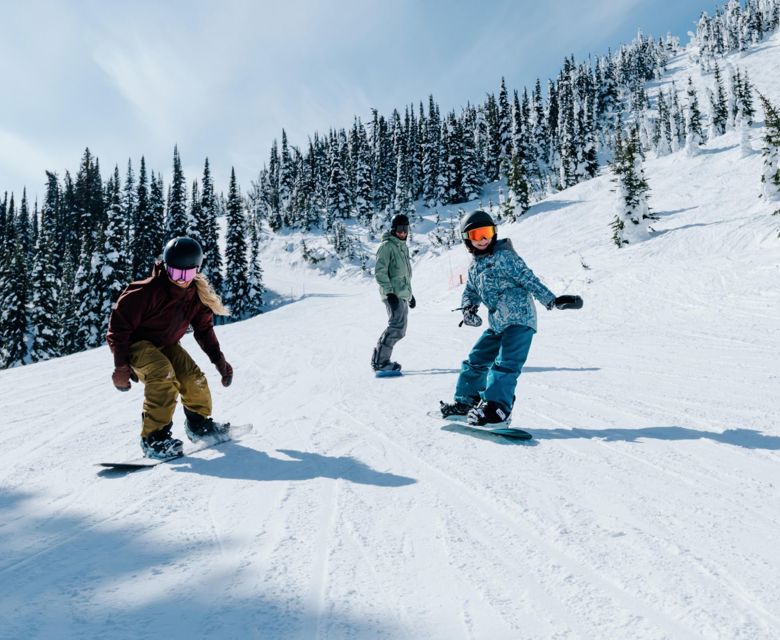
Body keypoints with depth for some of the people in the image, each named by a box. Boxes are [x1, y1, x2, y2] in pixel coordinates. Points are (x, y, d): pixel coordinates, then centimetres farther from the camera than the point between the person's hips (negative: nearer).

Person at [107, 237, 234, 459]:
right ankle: (153, 437, -24)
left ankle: (199, 424, 18)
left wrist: (218, 359, 2)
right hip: (135, 342, -6)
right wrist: (121, 366, -24)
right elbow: (120, 322, -24)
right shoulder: (150, 291, -28)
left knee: (193, 377, -9)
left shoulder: (197, 294, -8)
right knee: (163, 374, -32)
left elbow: (204, 329, 7)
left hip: (165, 344, 6)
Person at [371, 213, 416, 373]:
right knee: (397, 327, -18)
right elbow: (380, 271, -14)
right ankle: (379, 361, -13)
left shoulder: (404, 247, 21)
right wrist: (389, 292, -21)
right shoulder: (387, 246, -6)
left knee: (399, 329, 8)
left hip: (403, 294, 9)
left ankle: (380, 359, 14)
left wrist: (410, 294, 27)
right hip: (394, 295, -9)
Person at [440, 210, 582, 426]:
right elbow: (470, 292, 20)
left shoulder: (504, 256, -6)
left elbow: (528, 279, -9)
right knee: (476, 360, 14)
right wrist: (468, 308, -2)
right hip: (497, 325, 8)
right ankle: (466, 401, 27)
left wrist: (553, 300, -15)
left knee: (505, 364, -18)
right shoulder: (474, 267, 15)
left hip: (520, 320, -8)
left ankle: (496, 408, -21)